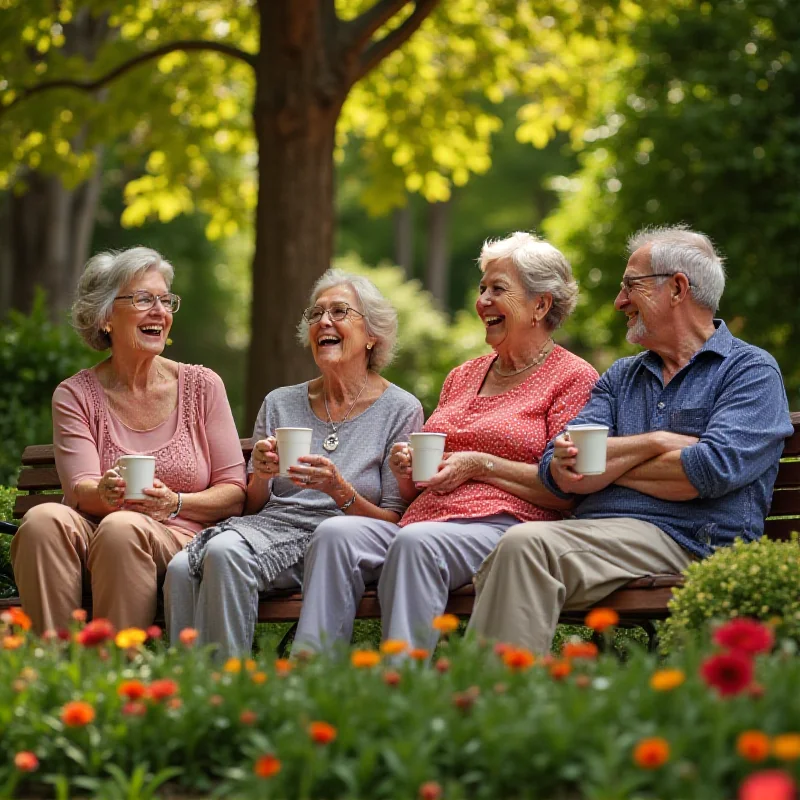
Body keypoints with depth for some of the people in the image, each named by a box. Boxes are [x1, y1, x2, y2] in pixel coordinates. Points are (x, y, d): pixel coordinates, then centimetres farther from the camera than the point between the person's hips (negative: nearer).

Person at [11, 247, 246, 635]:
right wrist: (103, 493, -30)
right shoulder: (75, 395, 9)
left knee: (123, 528, -34)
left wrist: (175, 503, -15)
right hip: (94, 537, 1)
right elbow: (79, 489, -5)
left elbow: (234, 493, 5)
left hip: (178, 538, -1)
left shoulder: (201, 386, 9)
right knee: (44, 519, -31)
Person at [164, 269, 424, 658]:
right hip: (269, 525, 4)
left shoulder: (400, 410, 5)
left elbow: (393, 521, 1)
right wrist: (260, 476, -4)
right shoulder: (280, 404, 17)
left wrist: (341, 491, -17)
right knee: (182, 569, -30)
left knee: (224, 553, -34)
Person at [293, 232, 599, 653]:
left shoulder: (573, 377, 6)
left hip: (504, 523, -7)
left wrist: (481, 465, -9)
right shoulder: (462, 377, 27)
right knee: (336, 532, -23)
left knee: (417, 542, -37)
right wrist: (405, 468, 5)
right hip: (423, 521, 7)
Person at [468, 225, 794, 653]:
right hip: (594, 534, 6)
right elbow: (558, 472, 10)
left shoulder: (752, 372, 7)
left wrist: (605, 463, 3)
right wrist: (652, 443, -5)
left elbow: (714, 469, -12)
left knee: (527, 544, -30)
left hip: (682, 540, -5)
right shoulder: (620, 377, 25)